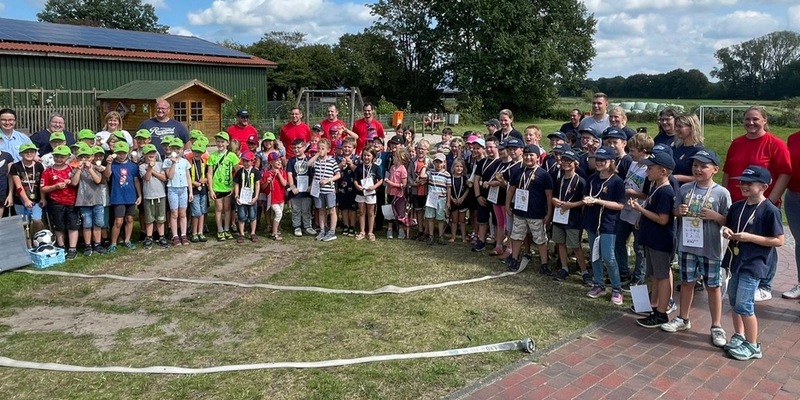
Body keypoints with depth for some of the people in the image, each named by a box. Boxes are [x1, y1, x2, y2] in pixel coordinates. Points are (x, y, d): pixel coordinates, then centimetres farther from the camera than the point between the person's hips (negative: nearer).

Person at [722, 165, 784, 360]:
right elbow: (728, 225, 18)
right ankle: (739, 336, 34)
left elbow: (779, 241, -13)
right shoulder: (737, 206, 5)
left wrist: (750, 237, -21)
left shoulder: (770, 210, -14)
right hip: (735, 260, 7)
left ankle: (753, 346, 10)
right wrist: (726, 231, -5)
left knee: (744, 305, -5)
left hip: (753, 265, -7)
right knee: (734, 301, 16)